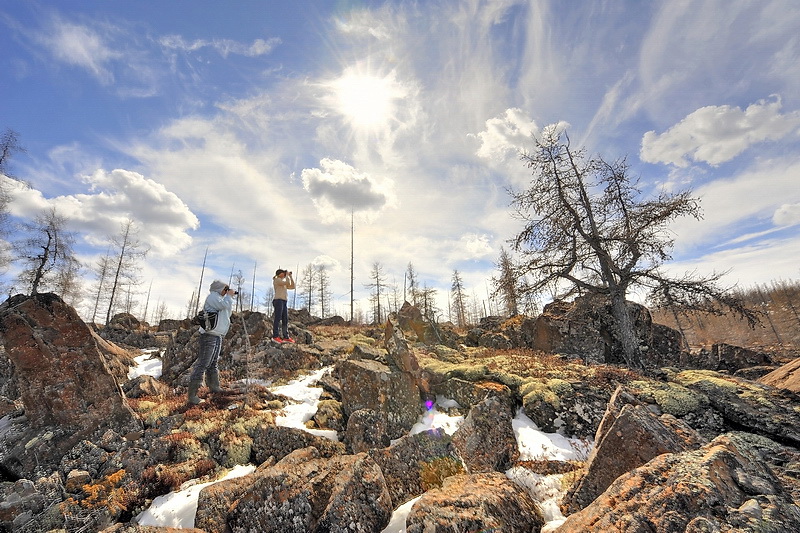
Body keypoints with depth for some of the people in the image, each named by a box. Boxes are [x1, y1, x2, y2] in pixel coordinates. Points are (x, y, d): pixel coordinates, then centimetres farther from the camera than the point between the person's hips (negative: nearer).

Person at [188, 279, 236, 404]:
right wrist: (229, 295, -4)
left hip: (218, 336, 10)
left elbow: (227, 313, 23)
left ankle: (214, 387, 31)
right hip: (209, 335, -10)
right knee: (202, 364, -10)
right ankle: (192, 395, -7)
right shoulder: (212, 296, -7)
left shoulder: (219, 298, 21)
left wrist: (230, 298, 15)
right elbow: (224, 305, -22)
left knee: (213, 364, 19)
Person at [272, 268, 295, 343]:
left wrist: (290, 276, 20)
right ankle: (275, 336, -13)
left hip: (285, 302, 9)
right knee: (278, 318, -13)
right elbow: (287, 283, -12)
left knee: (285, 320, 2)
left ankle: (286, 337, 0)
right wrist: (287, 275, 2)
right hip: (278, 301, -8)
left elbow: (292, 286, 21)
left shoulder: (284, 284, 27)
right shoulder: (277, 280, 0)